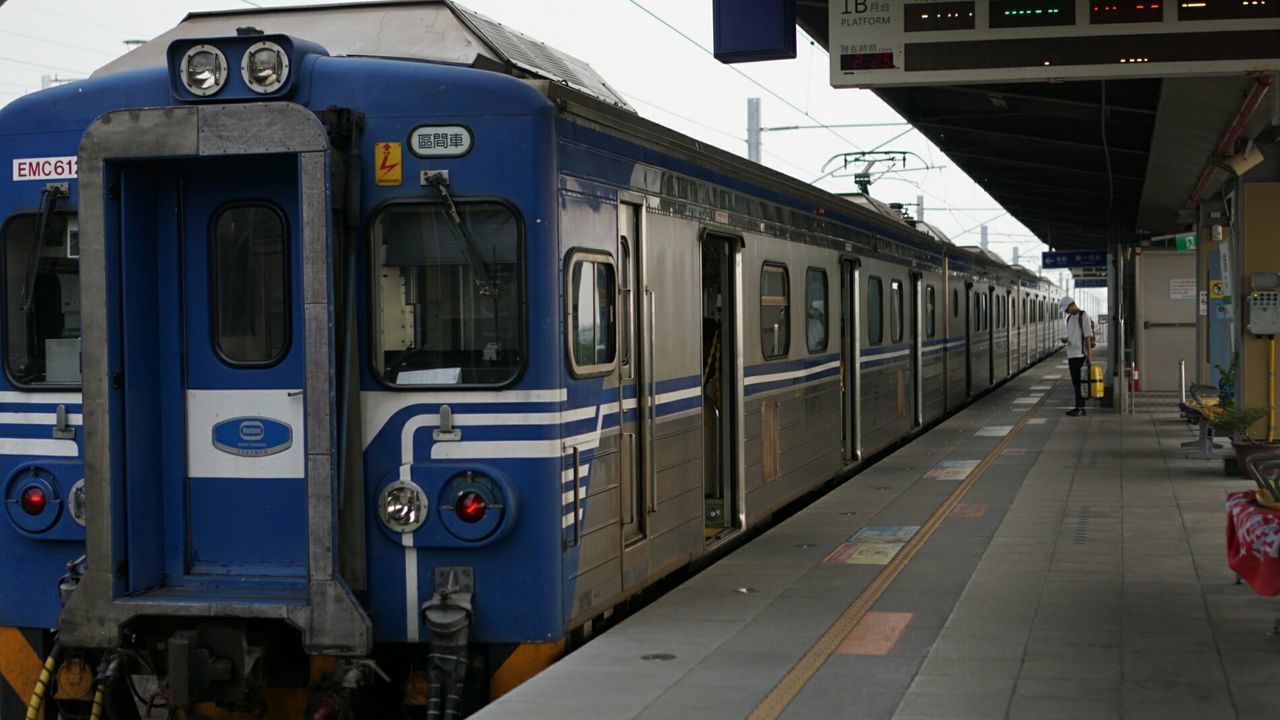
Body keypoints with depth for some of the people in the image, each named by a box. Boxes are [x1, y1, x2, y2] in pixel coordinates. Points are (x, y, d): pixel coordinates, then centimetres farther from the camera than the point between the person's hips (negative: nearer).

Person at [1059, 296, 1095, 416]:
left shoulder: (1083, 316, -9)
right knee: (1075, 382, 9)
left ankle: (1079, 407, -7)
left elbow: (1088, 337, -12)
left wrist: (1088, 354, -15)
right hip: (1071, 354, 8)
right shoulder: (1069, 318, 16)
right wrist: (1065, 339, 1)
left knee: (1079, 381, -9)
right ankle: (1079, 406, 14)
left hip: (1080, 354, -8)